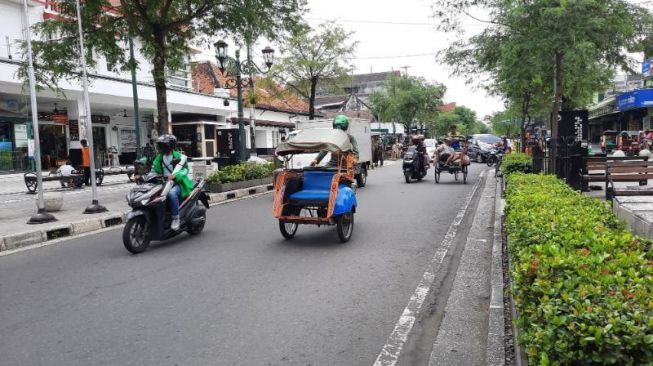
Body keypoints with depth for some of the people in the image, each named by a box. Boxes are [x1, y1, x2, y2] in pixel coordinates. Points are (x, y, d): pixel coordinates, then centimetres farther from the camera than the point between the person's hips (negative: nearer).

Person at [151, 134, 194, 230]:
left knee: (171, 193, -38)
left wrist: (175, 175, -32)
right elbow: (154, 171, 11)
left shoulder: (179, 157, -1)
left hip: (177, 183, -6)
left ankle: (175, 218, -25)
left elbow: (185, 169, -12)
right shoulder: (158, 158, 16)